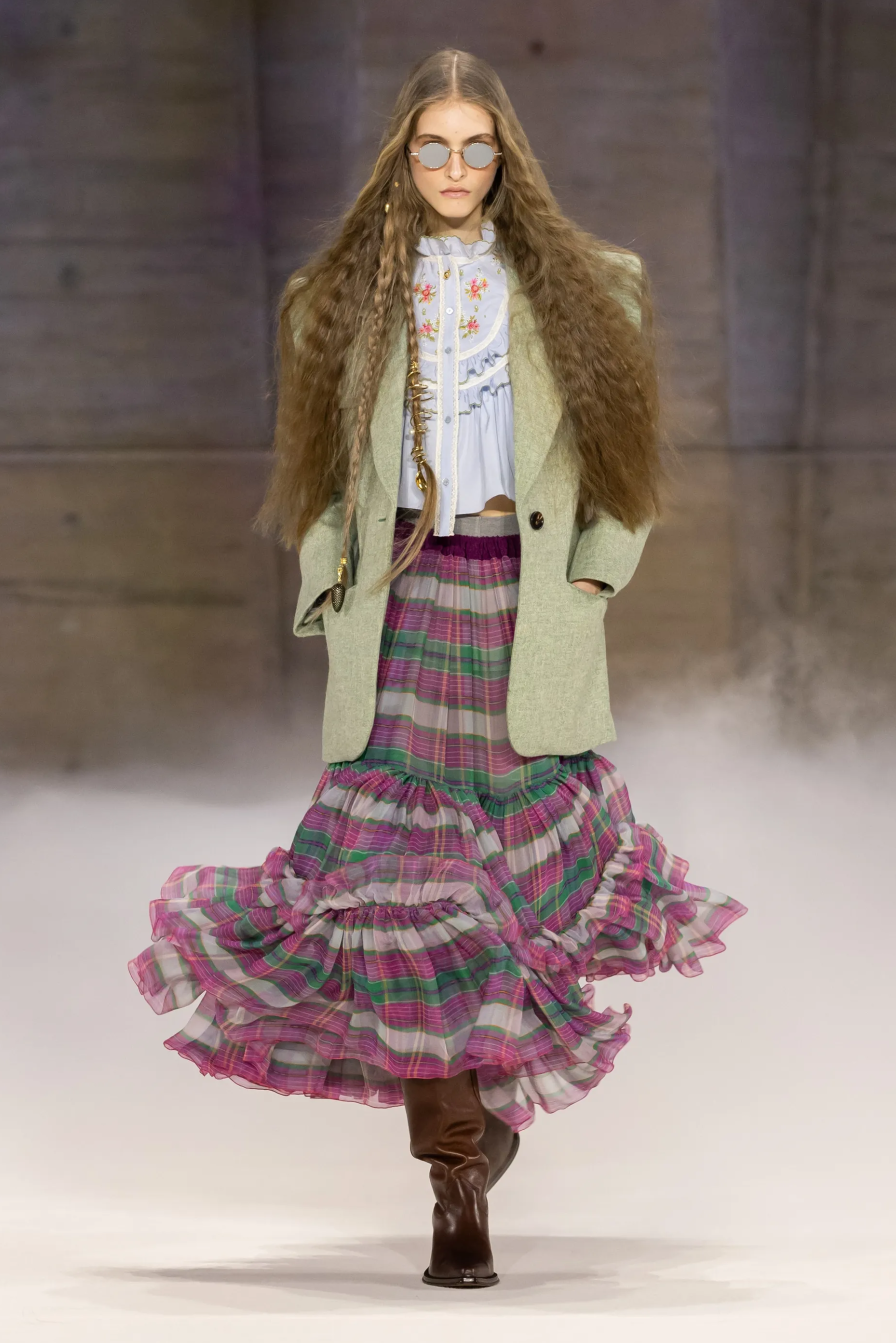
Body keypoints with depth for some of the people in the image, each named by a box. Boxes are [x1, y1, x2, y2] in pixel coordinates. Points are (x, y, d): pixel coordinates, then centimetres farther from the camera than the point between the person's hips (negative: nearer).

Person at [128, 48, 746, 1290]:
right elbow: (326, 474, 15)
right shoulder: (353, 301, 11)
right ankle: (458, 1179, -3)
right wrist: (334, 602, 3)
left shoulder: (571, 290, 8)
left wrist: (591, 581, 0)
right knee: (407, 890, -7)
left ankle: (501, 1082, 25)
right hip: (403, 611, 0)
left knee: (542, 874, -5)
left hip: (531, 610, 0)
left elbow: (625, 461, 11)